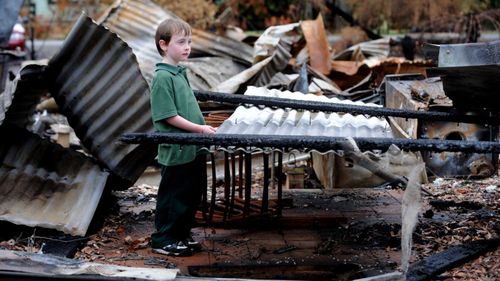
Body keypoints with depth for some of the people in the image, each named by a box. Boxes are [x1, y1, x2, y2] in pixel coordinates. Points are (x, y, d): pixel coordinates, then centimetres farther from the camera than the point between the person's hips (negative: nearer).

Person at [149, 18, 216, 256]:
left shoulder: (181, 72, 12)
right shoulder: (162, 77, -17)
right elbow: (169, 116, -20)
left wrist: (202, 127, 12)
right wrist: (199, 128, -19)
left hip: (193, 148, 9)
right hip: (176, 151, -9)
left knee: (192, 195, 16)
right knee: (173, 196, 2)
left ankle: (181, 235, 30)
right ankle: (163, 240, 15)